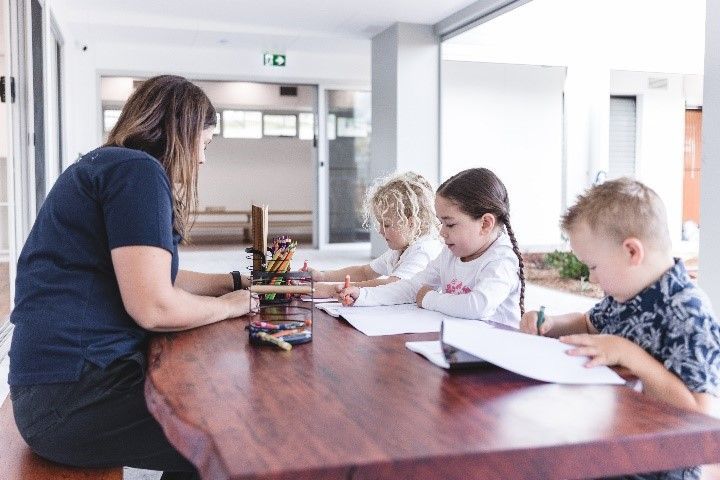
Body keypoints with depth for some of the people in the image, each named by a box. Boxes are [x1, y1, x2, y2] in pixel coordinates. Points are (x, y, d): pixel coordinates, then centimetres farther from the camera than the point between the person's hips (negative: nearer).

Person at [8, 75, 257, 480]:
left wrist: (236, 281, 21)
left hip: (74, 376, 10)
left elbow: (154, 279, 23)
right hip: (73, 395, -10)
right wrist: (230, 305, -4)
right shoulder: (138, 169, -13)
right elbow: (153, 306, -21)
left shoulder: (109, 165, 18)